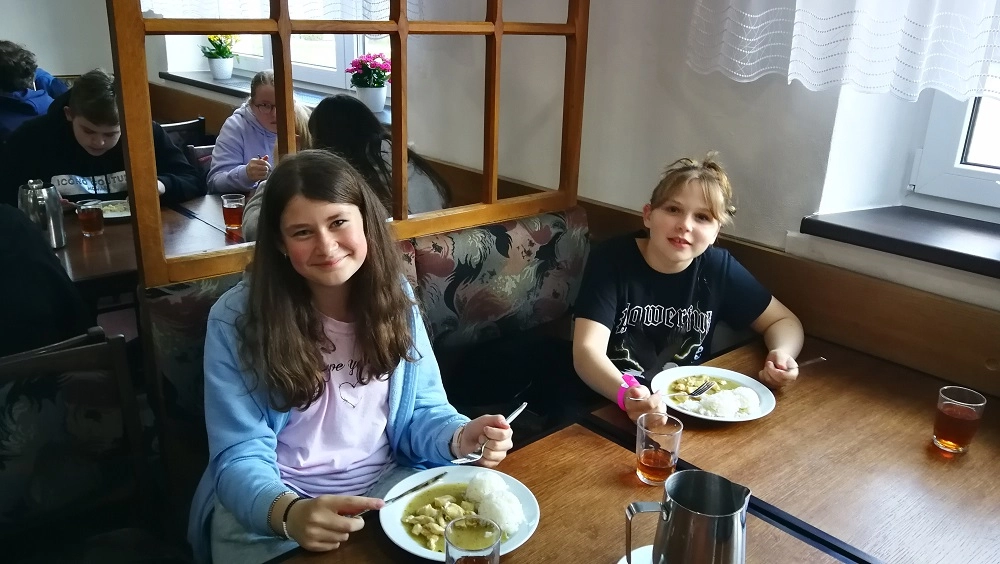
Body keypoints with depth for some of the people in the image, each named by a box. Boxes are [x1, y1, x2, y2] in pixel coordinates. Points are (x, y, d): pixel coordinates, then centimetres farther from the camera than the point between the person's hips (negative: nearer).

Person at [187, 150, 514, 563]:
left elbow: (422, 411, 4)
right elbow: (240, 455, -13)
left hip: (388, 486, 2)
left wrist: (459, 437, -18)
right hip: (269, 508, -1)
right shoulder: (235, 320, -12)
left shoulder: (393, 297, -2)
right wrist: (288, 513, -33)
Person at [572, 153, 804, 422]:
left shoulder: (718, 267, -7)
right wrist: (627, 395, -44)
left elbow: (784, 320, 7)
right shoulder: (612, 259, -16)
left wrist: (782, 354, -15)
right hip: (611, 404, -3)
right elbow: (587, 351, -25)